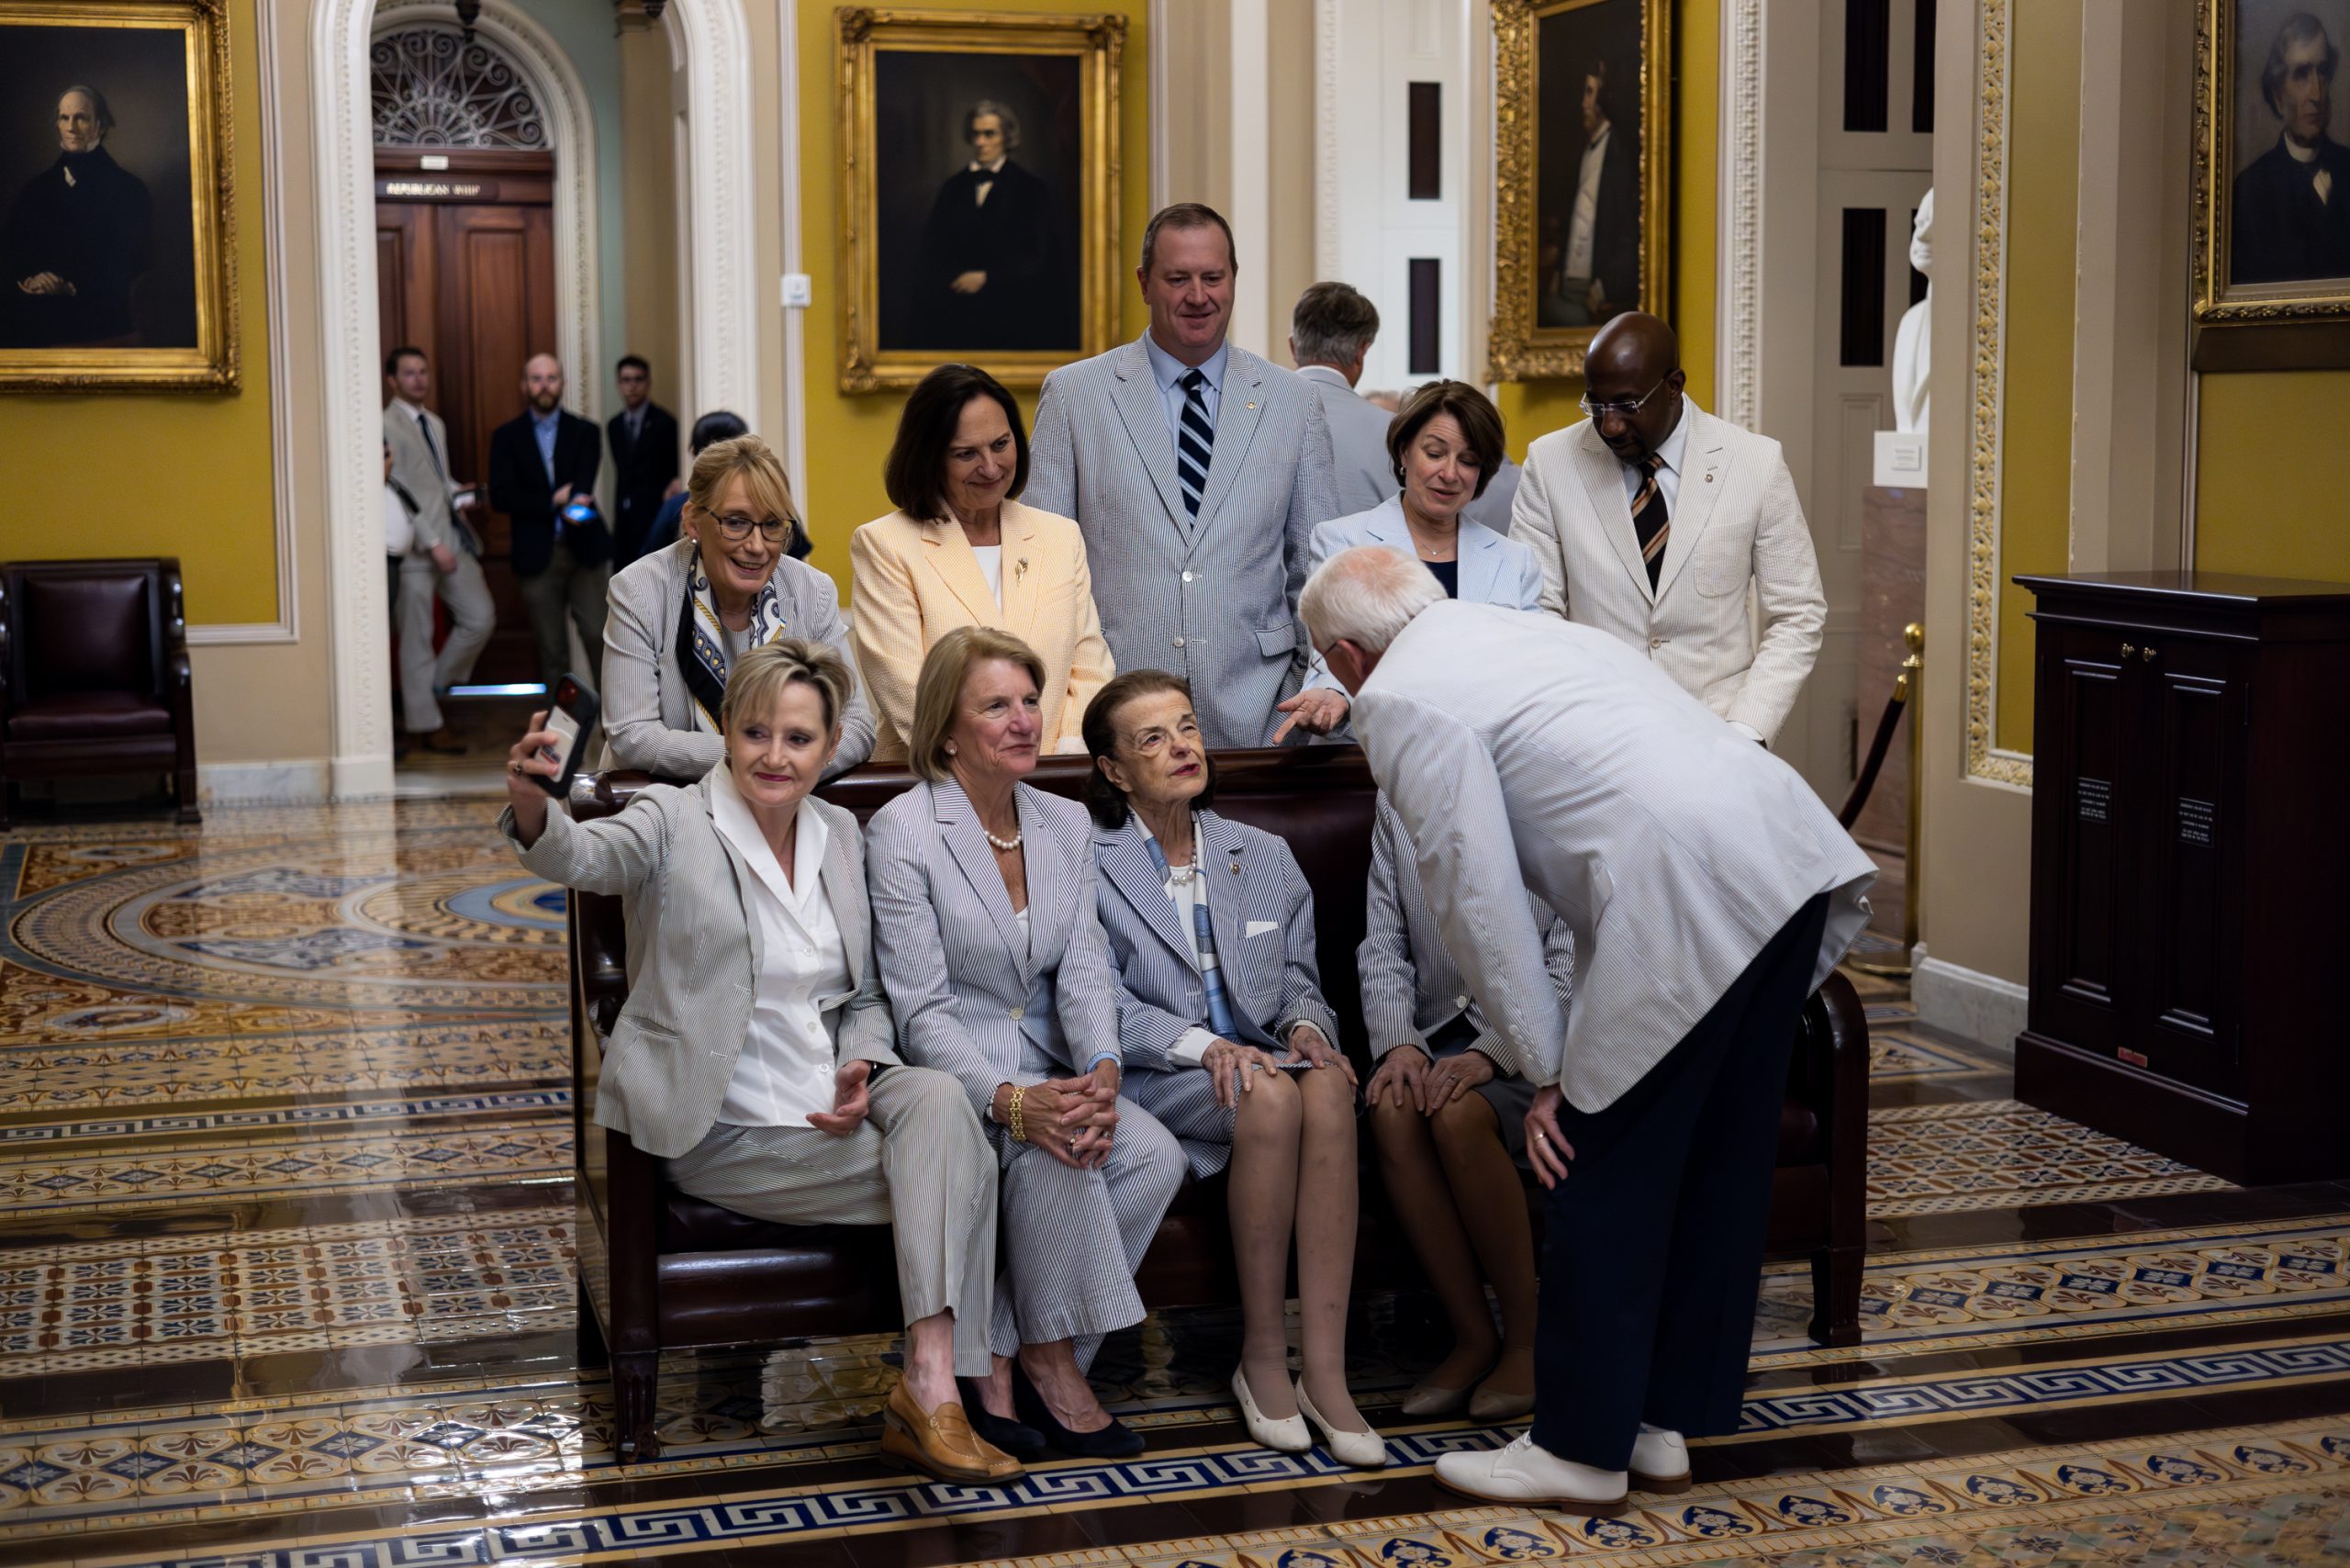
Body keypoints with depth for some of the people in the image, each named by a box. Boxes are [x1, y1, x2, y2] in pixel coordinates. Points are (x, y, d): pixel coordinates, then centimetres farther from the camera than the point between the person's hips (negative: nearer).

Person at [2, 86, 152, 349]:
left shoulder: (128, 189, 2)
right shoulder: (39, 187, 15)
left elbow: (137, 261, -4)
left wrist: (72, 286, -12)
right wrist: (28, 281, -11)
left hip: (101, 328, -3)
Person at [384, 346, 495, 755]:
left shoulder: (436, 424, 18)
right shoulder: (387, 426, -9)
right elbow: (399, 492, -14)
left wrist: (457, 491, 5)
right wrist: (433, 544, -17)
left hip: (451, 538, 8)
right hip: (414, 546, -8)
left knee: (481, 617, 4)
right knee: (416, 639, 0)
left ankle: (433, 688, 21)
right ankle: (424, 724, 7)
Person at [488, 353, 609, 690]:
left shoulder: (585, 432, 7)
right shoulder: (507, 437, 7)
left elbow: (583, 485, -9)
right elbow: (500, 497, -4)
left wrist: (576, 504, -33)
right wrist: (554, 502, -13)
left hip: (584, 549, 0)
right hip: (537, 556, 0)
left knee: (597, 634, -7)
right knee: (552, 650, 4)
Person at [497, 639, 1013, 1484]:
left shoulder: (839, 834, 10)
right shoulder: (675, 822, -6)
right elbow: (585, 855, -29)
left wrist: (861, 1068, -5)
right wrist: (531, 805, -52)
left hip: (830, 1107, 5)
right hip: (724, 1132, -5)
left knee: (935, 1097, -27)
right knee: (955, 1166, -21)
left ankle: (932, 1386, -28)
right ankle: (928, 1393, -12)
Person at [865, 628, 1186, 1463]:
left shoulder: (1066, 824, 10)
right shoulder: (901, 831, -9)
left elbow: (1085, 971, 1)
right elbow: (923, 1012, -15)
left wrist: (1100, 1071, -20)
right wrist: (1009, 1101, -30)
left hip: (1045, 1073, 6)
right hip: (950, 1079, -6)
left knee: (1155, 1156, -22)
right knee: (1058, 1153, -33)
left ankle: (998, 1353, -14)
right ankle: (1049, 1359, -14)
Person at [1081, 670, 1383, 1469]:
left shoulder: (1264, 857, 18)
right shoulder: (1089, 862, 3)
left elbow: (1299, 979, 17)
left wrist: (1305, 1026, -7)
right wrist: (1202, 1045, -20)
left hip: (1261, 1060, 4)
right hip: (1150, 1081, -4)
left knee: (1327, 1088, -32)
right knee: (1269, 1098, -35)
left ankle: (1325, 1369, -35)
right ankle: (1262, 1356, -23)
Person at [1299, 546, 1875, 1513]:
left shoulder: (1398, 698, 2)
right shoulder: (1530, 629, 29)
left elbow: (1478, 898, -3)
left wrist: (1545, 1071, 4)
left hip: (1690, 901, -9)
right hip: (1791, 859, 9)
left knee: (1604, 1182, 5)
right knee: (1719, 1167, 18)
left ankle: (1582, 1451, 16)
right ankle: (1670, 1423, 30)